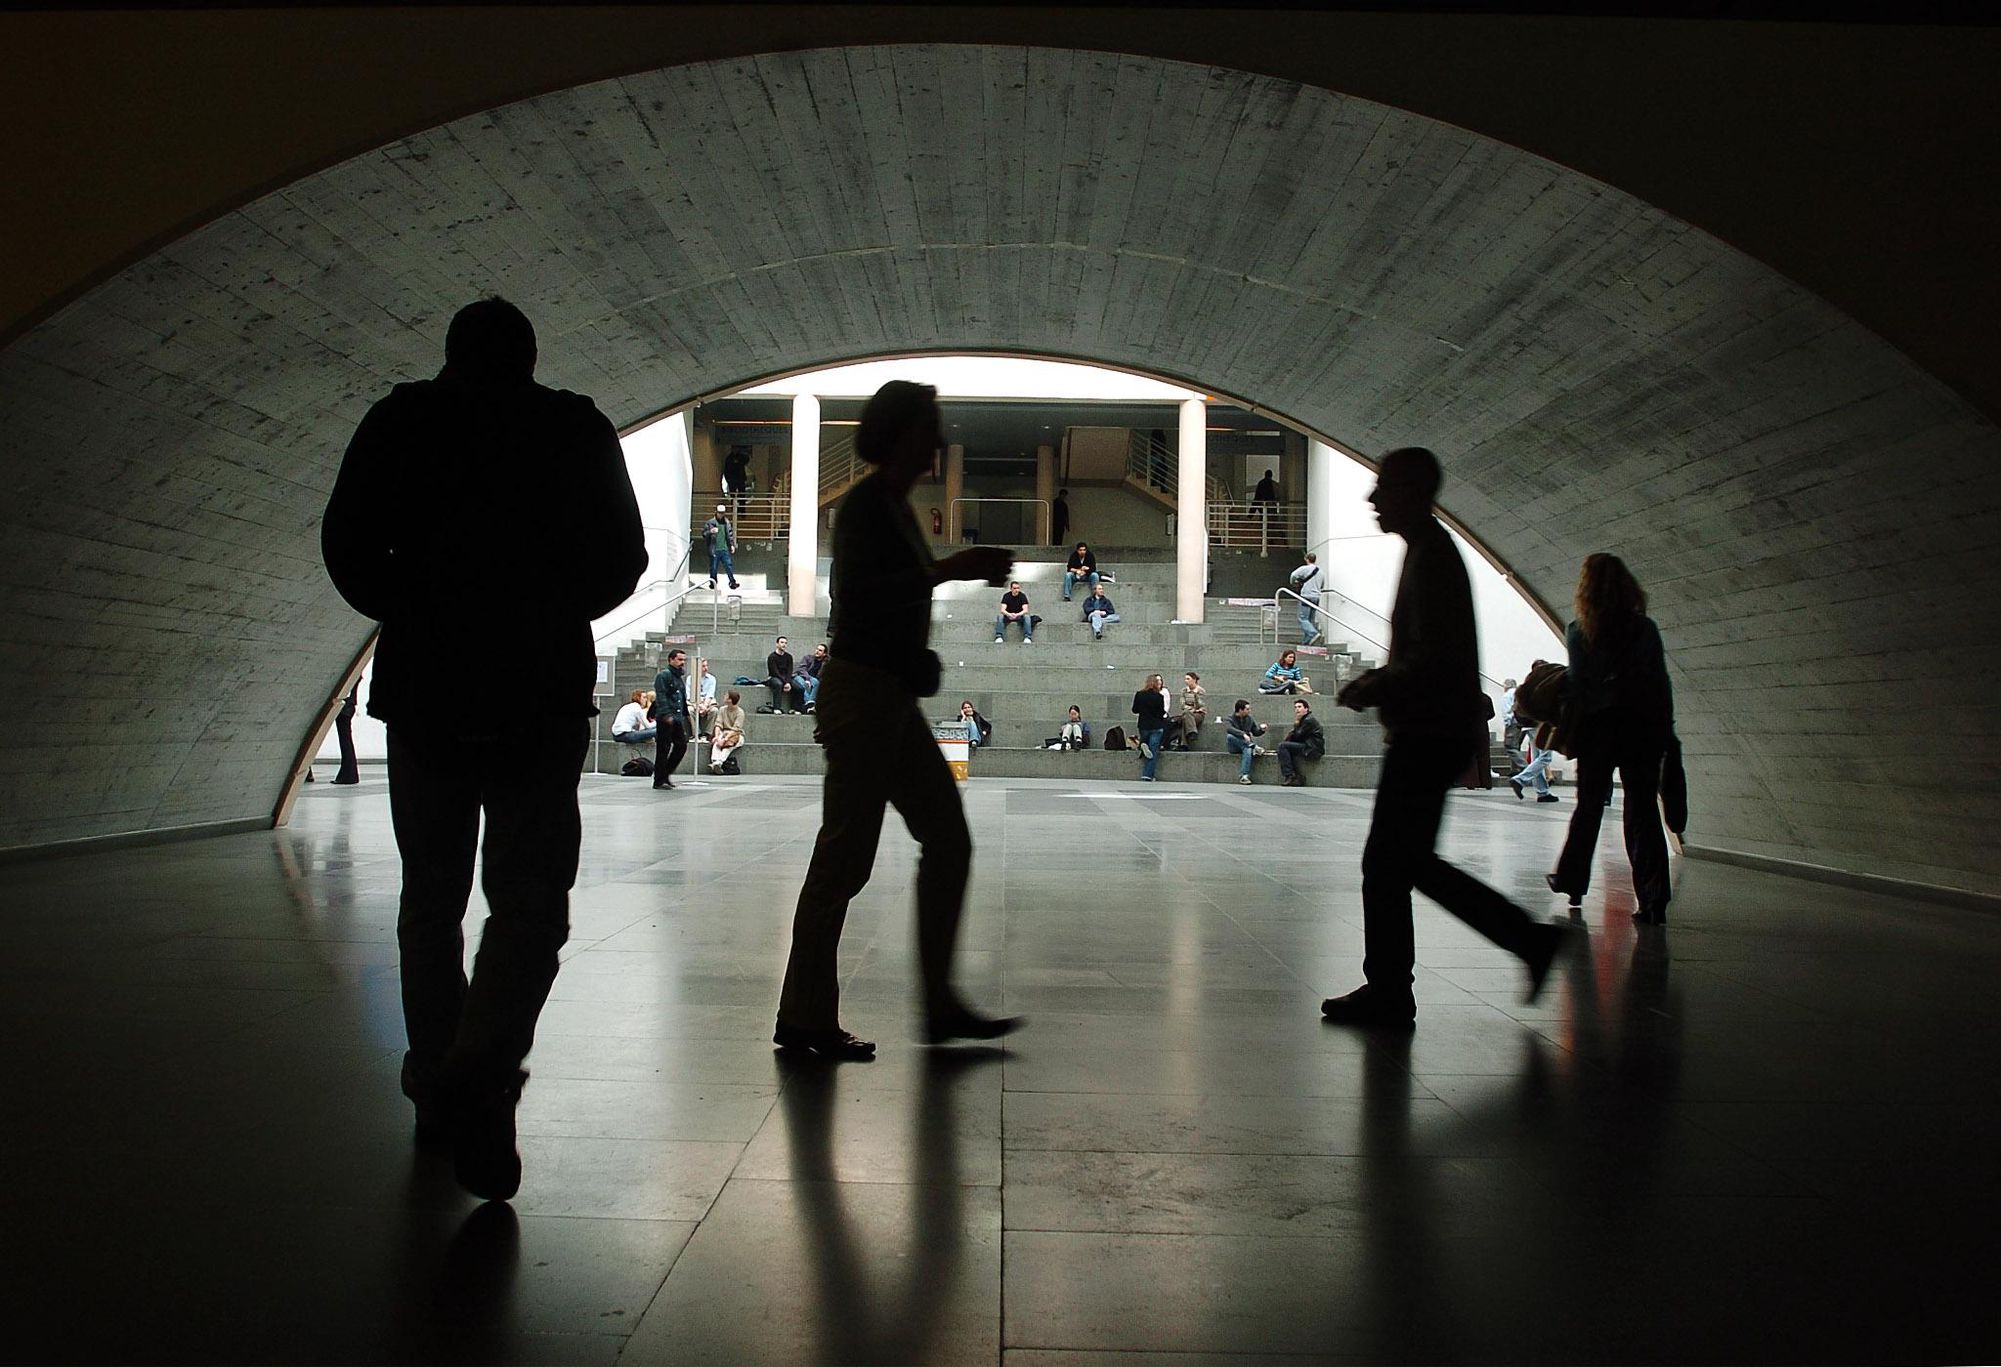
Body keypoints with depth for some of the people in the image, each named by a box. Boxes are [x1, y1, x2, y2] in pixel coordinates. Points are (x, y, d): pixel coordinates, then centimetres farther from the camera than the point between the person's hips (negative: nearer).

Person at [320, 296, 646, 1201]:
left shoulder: (401, 421, 6)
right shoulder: (579, 431, 5)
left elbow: (346, 545, -1)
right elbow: (623, 560, 4)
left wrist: (416, 615, 15)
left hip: (422, 690, 2)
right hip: (543, 695, -1)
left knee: (431, 897, 15)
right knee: (529, 900, -1)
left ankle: (438, 1089, 22)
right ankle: (481, 1076, -22)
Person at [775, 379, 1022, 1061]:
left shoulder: (895, 505, 16)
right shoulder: (865, 505, -12)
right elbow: (857, 595, -24)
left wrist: (961, 571, 16)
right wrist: (946, 569, -23)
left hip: (893, 697, 10)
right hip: (861, 691, -10)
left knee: (948, 839, 8)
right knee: (846, 855, -5)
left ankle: (941, 1005, 14)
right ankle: (804, 1017, 5)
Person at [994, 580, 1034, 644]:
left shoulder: (1022, 596, -9)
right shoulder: (1006, 596, -9)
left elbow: (1025, 610, -18)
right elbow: (1002, 610, -18)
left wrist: (1017, 615, -39)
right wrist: (1009, 614, -40)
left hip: (1019, 615, 0)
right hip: (1008, 616, 1)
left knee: (1027, 617, -32)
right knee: (1000, 617, -30)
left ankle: (1027, 637, -35)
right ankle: (999, 637, -32)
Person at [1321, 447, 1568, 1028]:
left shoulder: (1430, 556, -15)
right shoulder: (1430, 550, 17)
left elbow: (1432, 658, -23)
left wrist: (1374, 689, -12)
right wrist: (1378, 679, 11)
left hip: (1429, 734, -10)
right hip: (1431, 732, 10)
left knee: (1388, 864, -3)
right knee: (1409, 862, 14)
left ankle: (1388, 993, 6)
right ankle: (1531, 940, 19)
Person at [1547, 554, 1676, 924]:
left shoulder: (1577, 633, -3)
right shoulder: (1645, 628, 1)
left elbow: (1576, 684, -4)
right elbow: (1661, 682, 0)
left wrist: (1570, 727, 3)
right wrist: (1666, 730, 5)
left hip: (1598, 726, 0)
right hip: (1644, 724, 0)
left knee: (1588, 806, 15)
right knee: (1643, 810, 1)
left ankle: (1572, 881, 25)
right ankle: (1653, 901, -4)